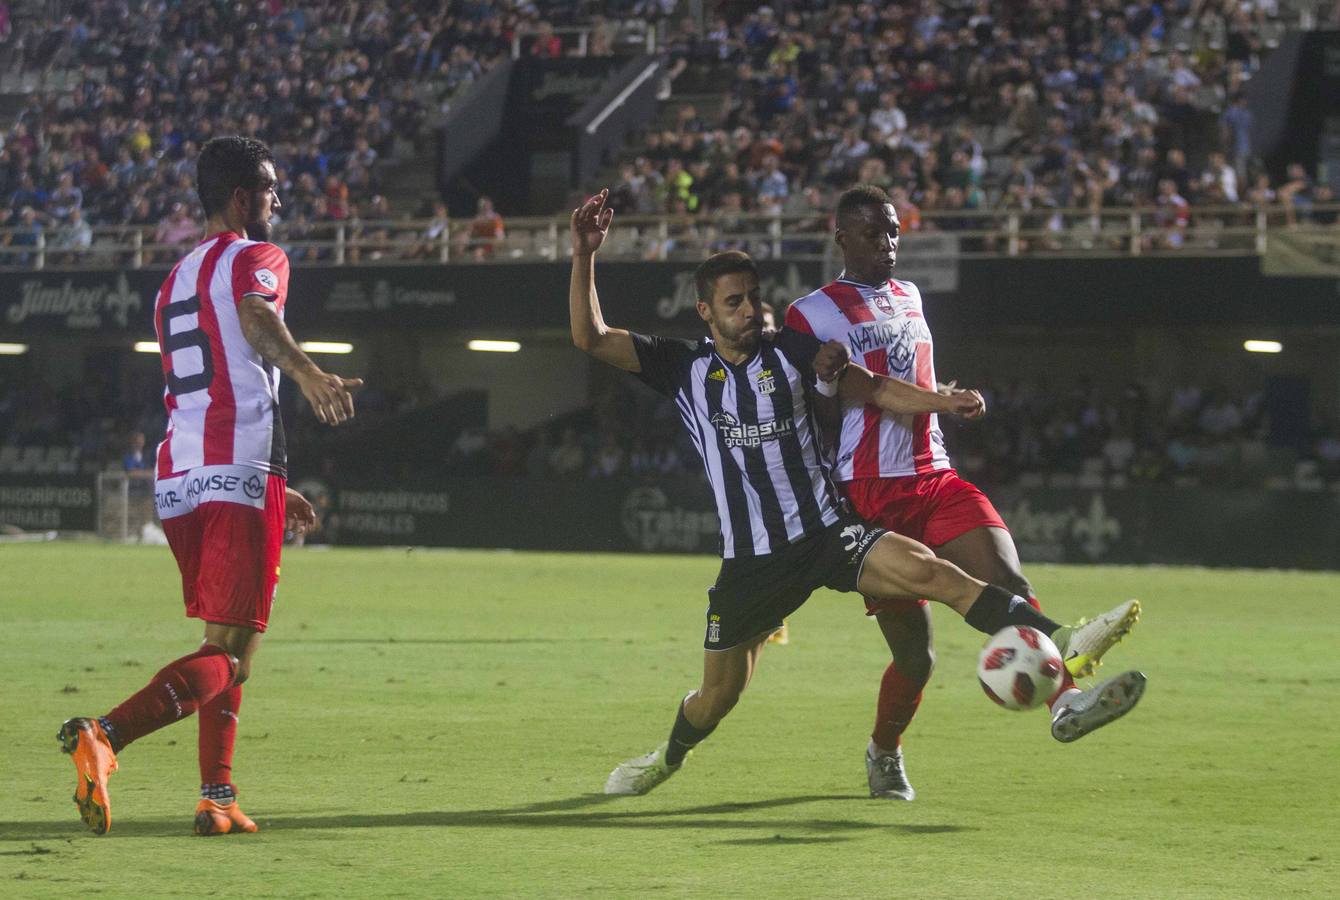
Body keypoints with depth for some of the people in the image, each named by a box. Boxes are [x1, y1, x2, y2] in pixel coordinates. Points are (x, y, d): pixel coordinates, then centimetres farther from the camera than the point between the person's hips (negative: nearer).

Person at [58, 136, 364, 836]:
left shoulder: (174, 281, 26)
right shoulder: (256, 258, 1)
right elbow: (257, 316, -24)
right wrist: (308, 375, -43)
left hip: (177, 478, 8)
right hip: (239, 473, -8)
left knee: (227, 641, 18)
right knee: (228, 655, -9)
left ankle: (217, 797, 12)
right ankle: (103, 736, -29)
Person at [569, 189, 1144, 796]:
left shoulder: (791, 353, 2)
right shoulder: (683, 370, 2)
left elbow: (874, 389, 3)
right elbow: (591, 337, -4)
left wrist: (944, 402, -15)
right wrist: (585, 255, -16)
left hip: (825, 534, -1)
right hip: (750, 560, 1)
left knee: (925, 569, -26)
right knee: (717, 698, 7)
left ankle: (1057, 643, -36)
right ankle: (669, 756, 41)